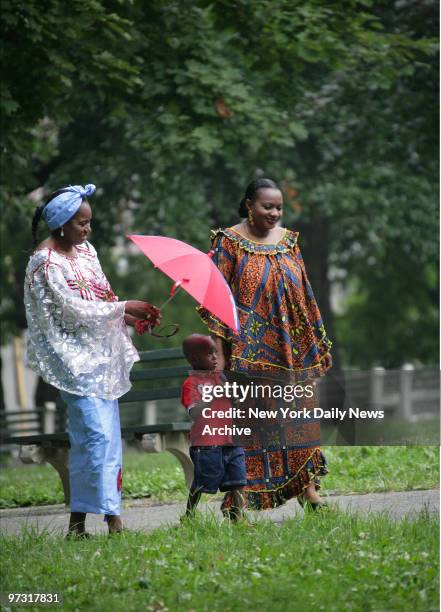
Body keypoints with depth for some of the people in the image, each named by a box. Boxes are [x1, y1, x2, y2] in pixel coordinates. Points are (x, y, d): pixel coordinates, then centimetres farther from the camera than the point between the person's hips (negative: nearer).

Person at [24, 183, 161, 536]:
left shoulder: (85, 251, 12)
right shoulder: (46, 261, -11)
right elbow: (73, 308, -15)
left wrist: (136, 318, -1)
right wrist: (124, 308, -11)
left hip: (102, 353, 8)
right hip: (74, 355, -8)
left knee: (108, 435, 5)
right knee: (96, 431, -15)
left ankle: (112, 517, 8)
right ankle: (79, 520, -12)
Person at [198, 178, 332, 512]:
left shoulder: (288, 241, 10)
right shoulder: (230, 242, -5)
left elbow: (304, 294, 15)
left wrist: (316, 340, 13)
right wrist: (218, 349, -12)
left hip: (290, 349, 5)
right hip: (249, 352, -5)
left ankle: (307, 487, 14)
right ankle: (243, 499, 2)